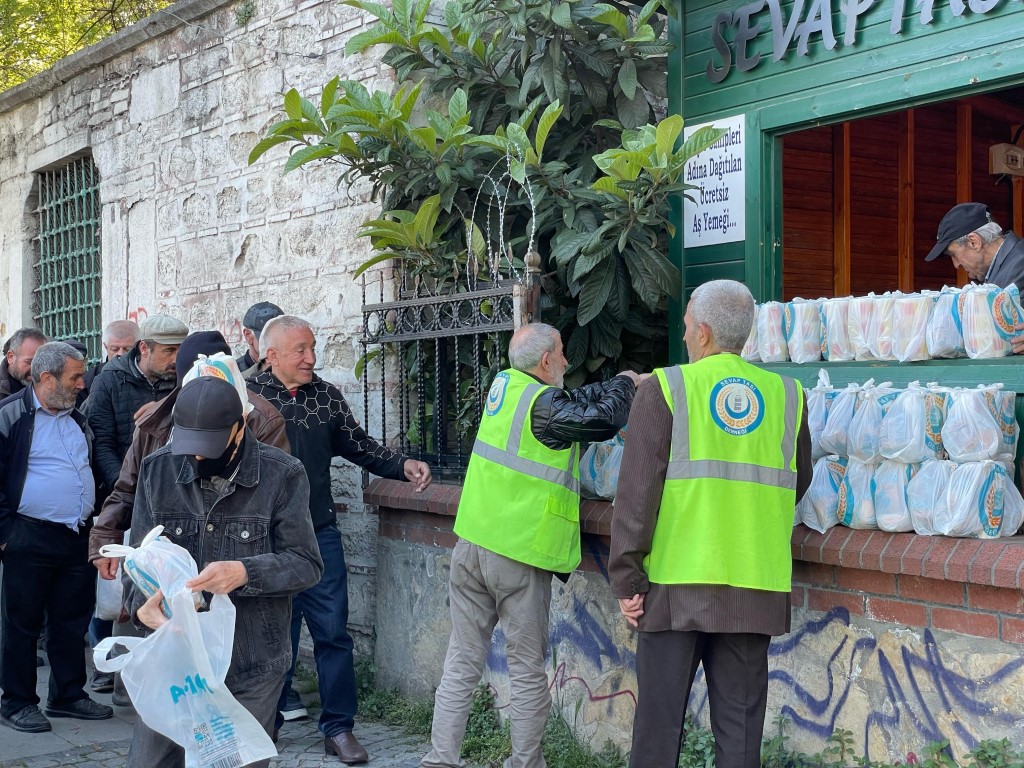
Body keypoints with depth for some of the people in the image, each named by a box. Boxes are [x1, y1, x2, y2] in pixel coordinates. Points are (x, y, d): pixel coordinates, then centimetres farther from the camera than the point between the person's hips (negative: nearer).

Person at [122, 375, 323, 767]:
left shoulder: (282, 475, -8)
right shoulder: (158, 469, 1)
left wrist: (246, 573, -26)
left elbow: (306, 564, -8)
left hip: (252, 665, -2)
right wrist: (142, 603, -18)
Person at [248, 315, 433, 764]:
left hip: (320, 535, 2)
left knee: (333, 633, 2)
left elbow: (359, 446, 11)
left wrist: (403, 466, -5)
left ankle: (339, 728, 13)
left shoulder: (326, 397, 5)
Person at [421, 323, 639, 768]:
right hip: (518, 555, -7)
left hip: (471, 546, 7)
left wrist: (619, 385, 18)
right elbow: (603, 420, -14)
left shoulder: (504, 385, 9)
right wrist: (624, 384, 5)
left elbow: (576, 403, 18)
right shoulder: (543, 404, -14)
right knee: (528, 670, 6)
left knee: (462, 663, 8)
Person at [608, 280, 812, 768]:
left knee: (659, 721, 7)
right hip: (757, 590, 3)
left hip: (676, 585, -3)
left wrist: (626, 580, -4)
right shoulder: (787, 396, 6)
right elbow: (797, 484, 16)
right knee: (739, 726, 9)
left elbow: (636, 494, -8)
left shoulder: (663, 390, -4)